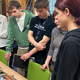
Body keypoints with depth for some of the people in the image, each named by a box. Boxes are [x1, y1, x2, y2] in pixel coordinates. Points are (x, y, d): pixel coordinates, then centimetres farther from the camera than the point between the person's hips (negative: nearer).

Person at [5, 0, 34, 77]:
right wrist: (8, 50, -1)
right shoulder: (11, 19, 2)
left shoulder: (31, 16, -11)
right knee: (20, 71, 9)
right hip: (21, 49, 4)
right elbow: (10, 36, 5)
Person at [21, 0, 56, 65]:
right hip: (31, 55, 5)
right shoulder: (34, 20, 7)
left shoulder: (52, 23, -13)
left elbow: (43, 42, -15)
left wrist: (29, 54, -14)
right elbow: (30, 35, 6)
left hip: (42, 57, -5)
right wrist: (36, 44, -16)